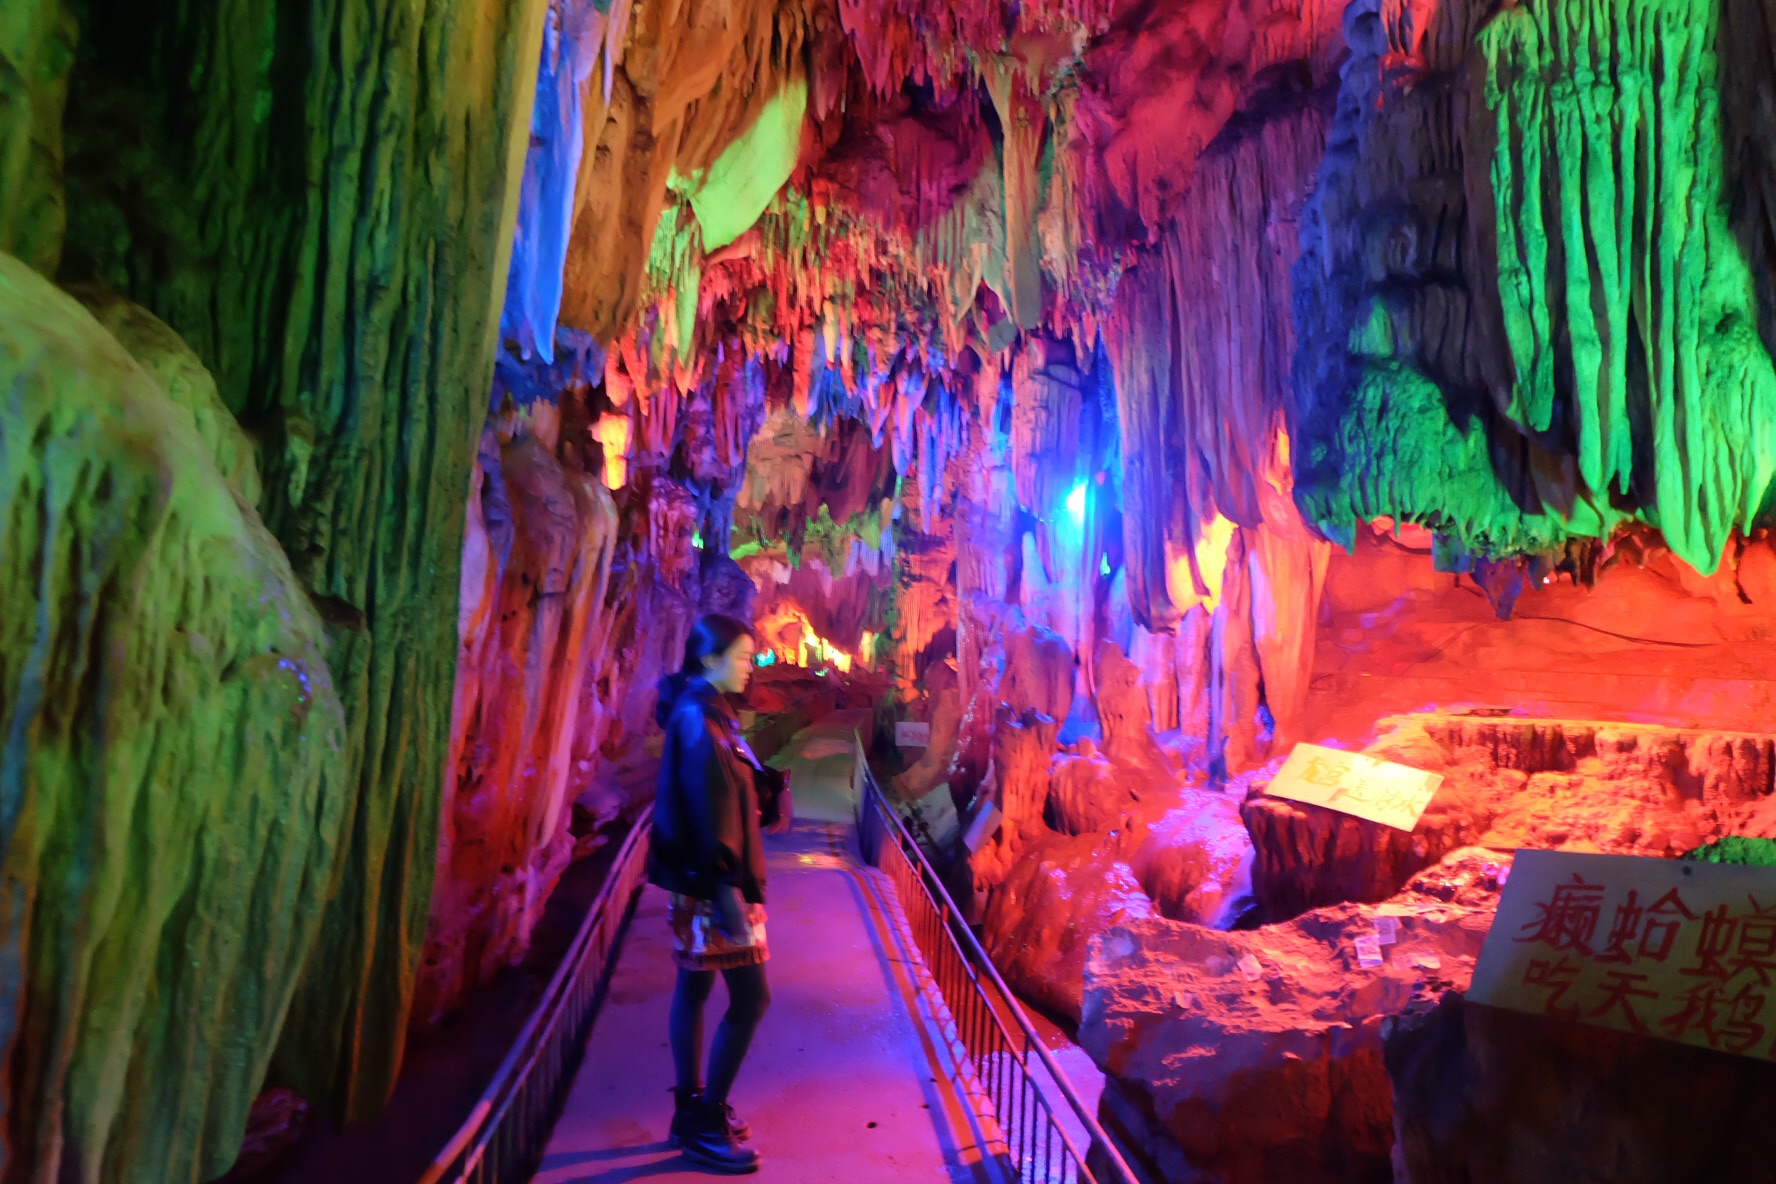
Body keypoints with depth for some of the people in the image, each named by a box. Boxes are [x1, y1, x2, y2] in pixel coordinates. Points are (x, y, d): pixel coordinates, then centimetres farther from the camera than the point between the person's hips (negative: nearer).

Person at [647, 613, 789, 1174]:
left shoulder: (708, 711, 11)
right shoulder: (697, 716, -19)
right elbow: (705, 805, -24)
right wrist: (724, 884, -25)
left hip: (703, 877, 10)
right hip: (711, 880, -10)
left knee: (694, 985, 17)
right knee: (750, 996, -2)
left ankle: (691, 1110, 31)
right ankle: (706, 1125, 11)